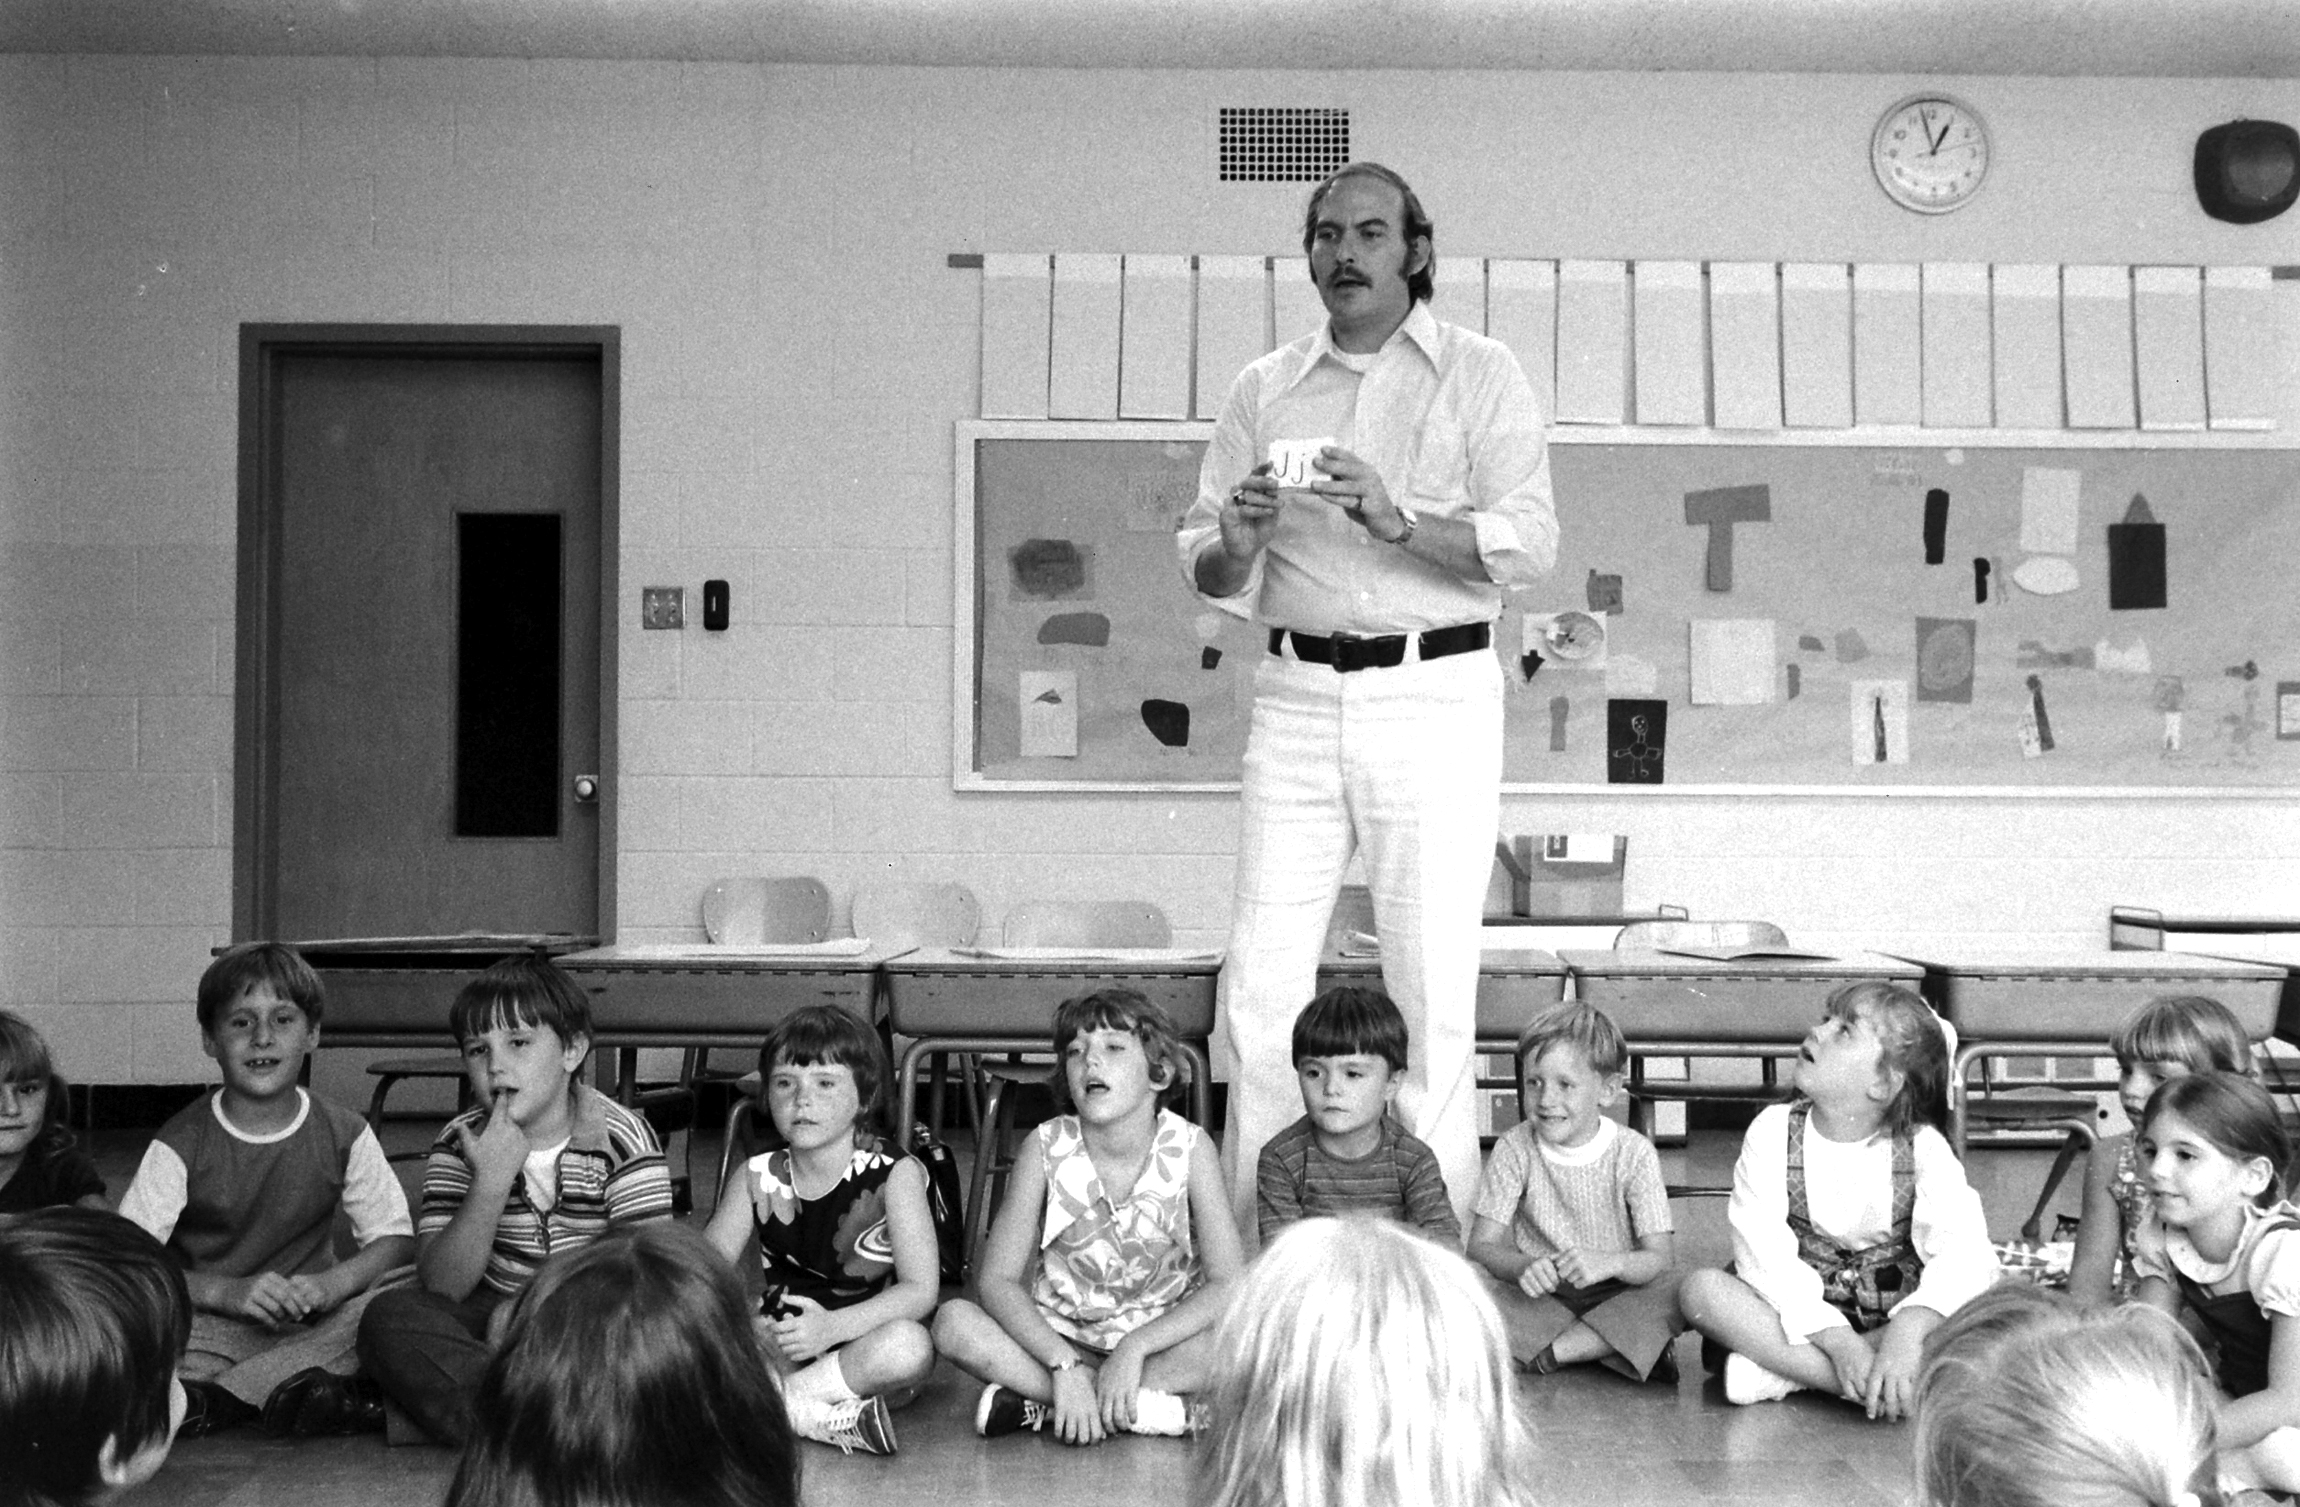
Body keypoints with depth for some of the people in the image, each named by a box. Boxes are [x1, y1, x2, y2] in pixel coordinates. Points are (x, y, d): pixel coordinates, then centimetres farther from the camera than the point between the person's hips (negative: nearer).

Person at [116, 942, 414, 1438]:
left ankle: (217, 1397, -27)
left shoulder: (344, 1135, 1)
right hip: (207, 1327, -2)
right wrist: (227, 1291, -25)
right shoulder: (180, 1144, -4)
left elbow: (395, 1239, 2)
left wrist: (331, 1282, -20)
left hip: (310, 1322, 2)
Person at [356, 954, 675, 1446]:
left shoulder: (623, 1141, -7)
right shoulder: (460, 1147, 0)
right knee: (389, 1318, -25)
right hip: (494, 1314, 2)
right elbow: (440, 1287, -10)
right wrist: (491, 1184, -24)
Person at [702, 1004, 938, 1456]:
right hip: (780, 1347, 3)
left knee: (910, 1346, -37)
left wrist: (833, 1326, -31)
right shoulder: (754, 1179, 3)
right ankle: (825, 1419, -30)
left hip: (863, 1351, -3)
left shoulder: (895, 1175, -8)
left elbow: (921, 1290, -16)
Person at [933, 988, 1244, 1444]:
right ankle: (1152, 1409, -25)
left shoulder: (1189, 1147, -12)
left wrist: (1135, 1347, -27)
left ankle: (1041, 1406, -25)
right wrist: (1065, 1365, -26)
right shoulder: (1045, 1147, -11)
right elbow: (996, 1279, -12)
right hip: (1059, 1338, 0)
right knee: (954, 1322, -26)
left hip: (1165, 1338, 0)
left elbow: (1227, 1283, -16)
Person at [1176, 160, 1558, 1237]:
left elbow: (1530, 544, -6)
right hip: (1296, 696, 3)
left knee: (1431, 990, -4)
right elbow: (1205, 571, 13)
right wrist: (1239, 541, -10)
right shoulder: (1263, 390, 16)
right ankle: (1253, 1243, 8)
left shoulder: (1480, 376, 7)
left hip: (1433, 696, -3)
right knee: (1259, 990, -1)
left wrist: (1398, 518, -20)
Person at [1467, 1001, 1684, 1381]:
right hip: (1541, 1297, 0)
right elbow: (1482, 1246, -8)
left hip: (1617, 1297, 0)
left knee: (1679, 1292, -30)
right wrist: (1524, 1267, -31)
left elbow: (1660, 1259, -13)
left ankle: (1543, 1353, -26)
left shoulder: (1634, 1153, -6)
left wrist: (1609, 1263, -35)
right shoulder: (1514, 1148, -3)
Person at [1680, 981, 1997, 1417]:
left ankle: (1778, 1371, -30)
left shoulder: (1923, 1148, -7)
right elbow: (1763, 1252, -16)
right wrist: (1837, 1340, -31)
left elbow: (1963, 1252, -22)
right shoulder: (1773, 1131, -5)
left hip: (1892, 1315, 0)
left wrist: (1906, 1332, -41)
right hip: (1796, 1313, 0)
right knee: (1701, 1289, -27)